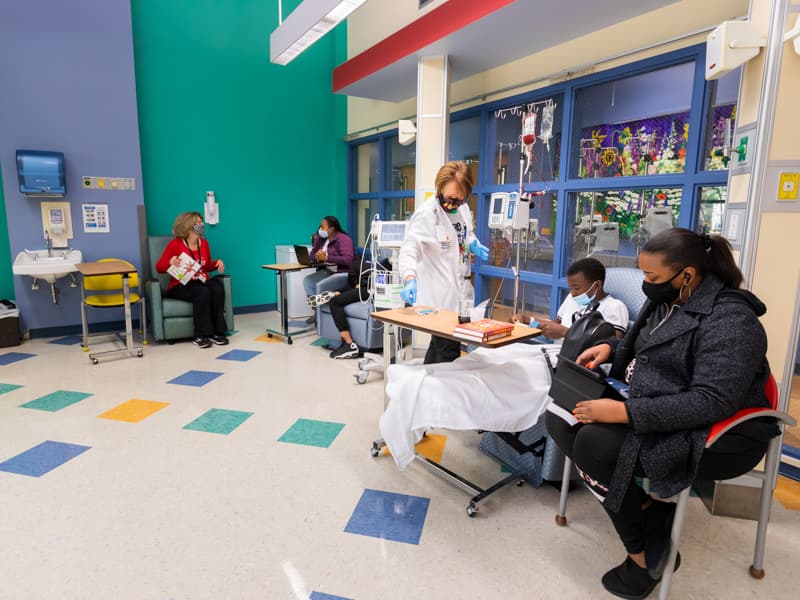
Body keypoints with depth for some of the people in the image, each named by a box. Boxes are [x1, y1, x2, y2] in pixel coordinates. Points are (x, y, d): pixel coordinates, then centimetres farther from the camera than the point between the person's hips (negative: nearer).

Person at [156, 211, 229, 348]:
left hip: (202, 282, 4)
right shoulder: (175, 244, -2)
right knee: (203, 292, -36)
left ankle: (217, 332, -25)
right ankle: (201, 335, -29)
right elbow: (159, 267, -2)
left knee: (218, 288, -30)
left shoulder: (204, 243, 14)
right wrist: (171, 262, -22)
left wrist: (216, 263, 4)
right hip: (181, 286, -4)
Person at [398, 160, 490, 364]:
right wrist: (410, 280, -45)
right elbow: (409, 250, -27)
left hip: (459, 293, 8)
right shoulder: (426, 214, -18)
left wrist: (474, 245, 0)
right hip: (440, 297, -8)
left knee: (439, 347, 20)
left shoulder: (463, 208, 5)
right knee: (448, 353, -2)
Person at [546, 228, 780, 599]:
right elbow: (643, 350, 22)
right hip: (655, 412, 9)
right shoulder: (667, 299, 5)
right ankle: (644, 505, -4)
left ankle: (645, 554, -6)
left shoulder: (729, 320, -21)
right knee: (560, 417, -3)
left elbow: (713, 402, -30)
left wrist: (625, 413, -35)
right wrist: (611, 349, 0)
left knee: (594, 443, -29)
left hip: (712, 436, -9)